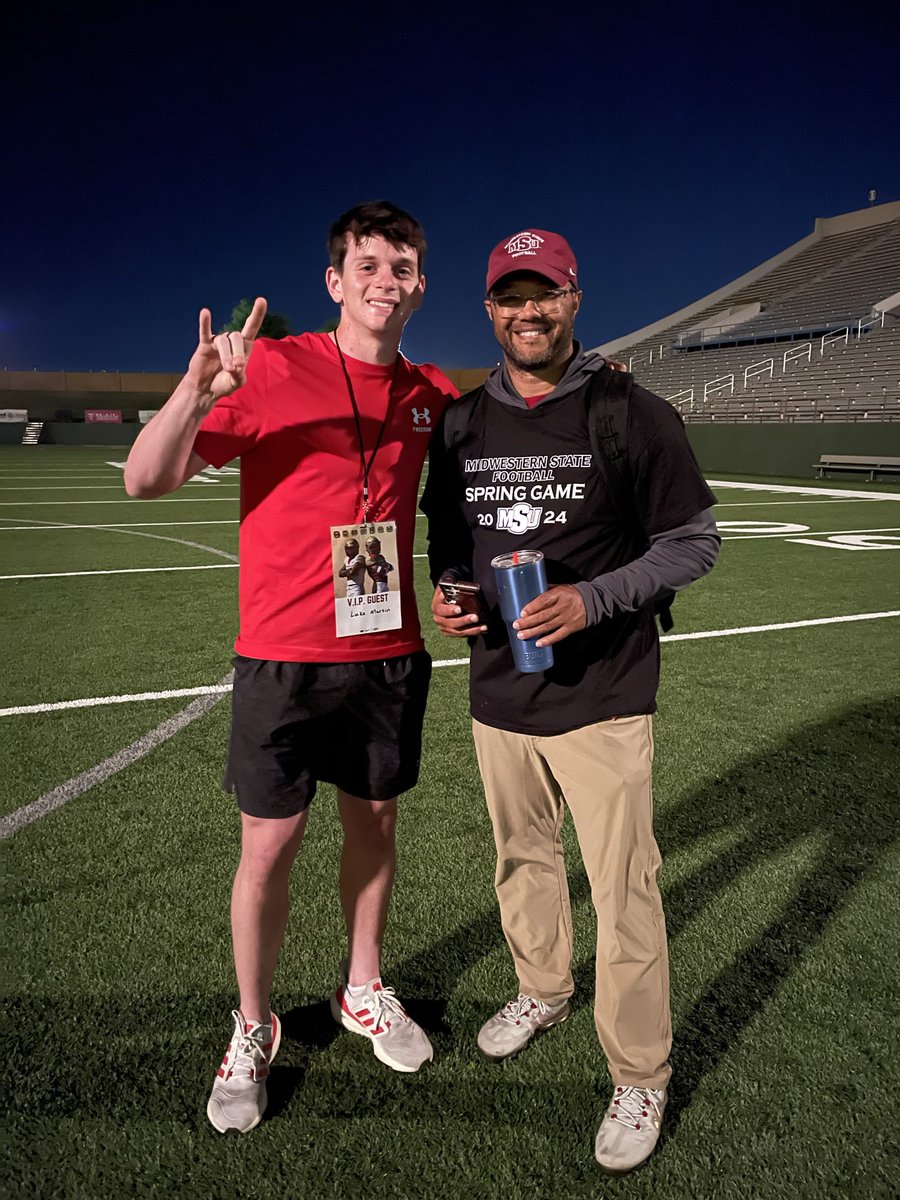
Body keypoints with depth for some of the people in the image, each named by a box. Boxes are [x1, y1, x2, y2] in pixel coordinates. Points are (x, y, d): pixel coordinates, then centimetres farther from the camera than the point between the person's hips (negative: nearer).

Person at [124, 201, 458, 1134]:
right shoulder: (268, 367, -8)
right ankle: (252, 1031, 28)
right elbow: (145, 479, -13)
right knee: (269, 846, 5)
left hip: (390, 652, 4)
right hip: (284, 656, -4)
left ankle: (362, 991, 39)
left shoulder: (433, 394, 5)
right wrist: (196, 392, -31)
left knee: (374, 824, 15)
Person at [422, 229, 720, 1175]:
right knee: (522, 860, 21)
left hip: (601, 701, -4)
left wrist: (591, 600, -19)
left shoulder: (635, 416, -8)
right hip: (497, 695, 5)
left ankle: (640, 1077, 22)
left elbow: (695, 542, -5)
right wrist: (443, 590, -5)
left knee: (623, 892, 0)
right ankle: (541, 990, 48)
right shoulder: (459, 425, 5)